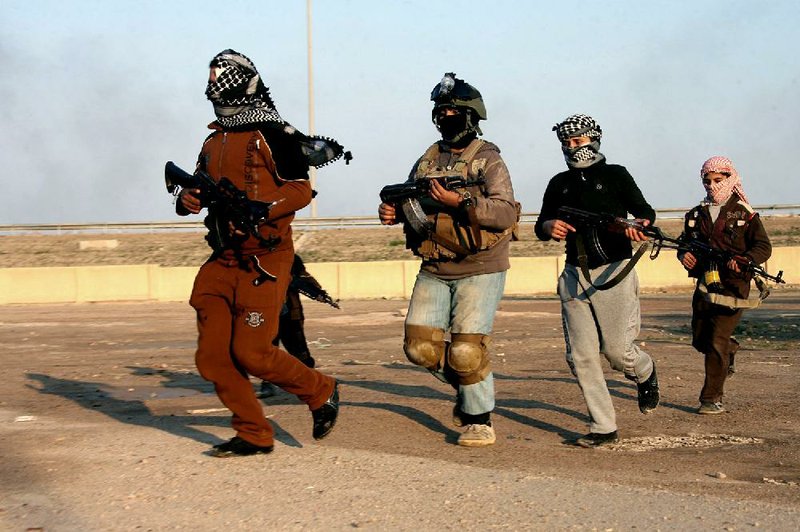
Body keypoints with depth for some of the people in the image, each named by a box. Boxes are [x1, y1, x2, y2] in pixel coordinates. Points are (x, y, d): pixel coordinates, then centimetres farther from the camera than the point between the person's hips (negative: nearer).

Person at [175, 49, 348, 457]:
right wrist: (188, 199, -1)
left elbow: (301, 189, -10)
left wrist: (261, 209, -26)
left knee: (252, 354, -10)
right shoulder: (213, 143, 17)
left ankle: (322, 393, 14)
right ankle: (253, 434, 15)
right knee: (211, 358, 2)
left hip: (265, 259, -7)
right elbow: (200, 186, 23)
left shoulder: (272, 135, -5)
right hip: (222, 262, 8)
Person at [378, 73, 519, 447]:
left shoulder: (488, 160, -6)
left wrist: (460, 201, -26)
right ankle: (466, 388, 26)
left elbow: (505, 213, -16)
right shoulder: (428, 161, 11)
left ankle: (479, 418, 9)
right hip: (434, 271, 6)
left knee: (467, 349, -11)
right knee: (420, 345, 1)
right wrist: (392, 211, -5)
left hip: (479, 271, -5)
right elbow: (409, 203, 19)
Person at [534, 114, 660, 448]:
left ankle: (646, 374, 29)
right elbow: (540, 226, 15)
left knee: (616, 350, -7)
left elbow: (646, 211, 3)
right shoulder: (559, 183, 15)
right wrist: (549, 227, -9)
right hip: (575, 276, 4)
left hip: (613, 273, -4)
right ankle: (603, 428, 5)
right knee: (580, 356, -3)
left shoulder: (615, 175, 4)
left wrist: (639, 224, -20)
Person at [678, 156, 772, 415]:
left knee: (716, 343, -10)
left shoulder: (744, 214, -3)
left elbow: (764, 247, -5)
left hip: (733, 286, -5)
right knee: (700, 340, 13)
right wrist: (684, 256, -6)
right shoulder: (696, 214, 10)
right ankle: (730, 348, 46)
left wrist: (744, 260, -24)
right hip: (705, 285, 5)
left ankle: (712, 398, -2)